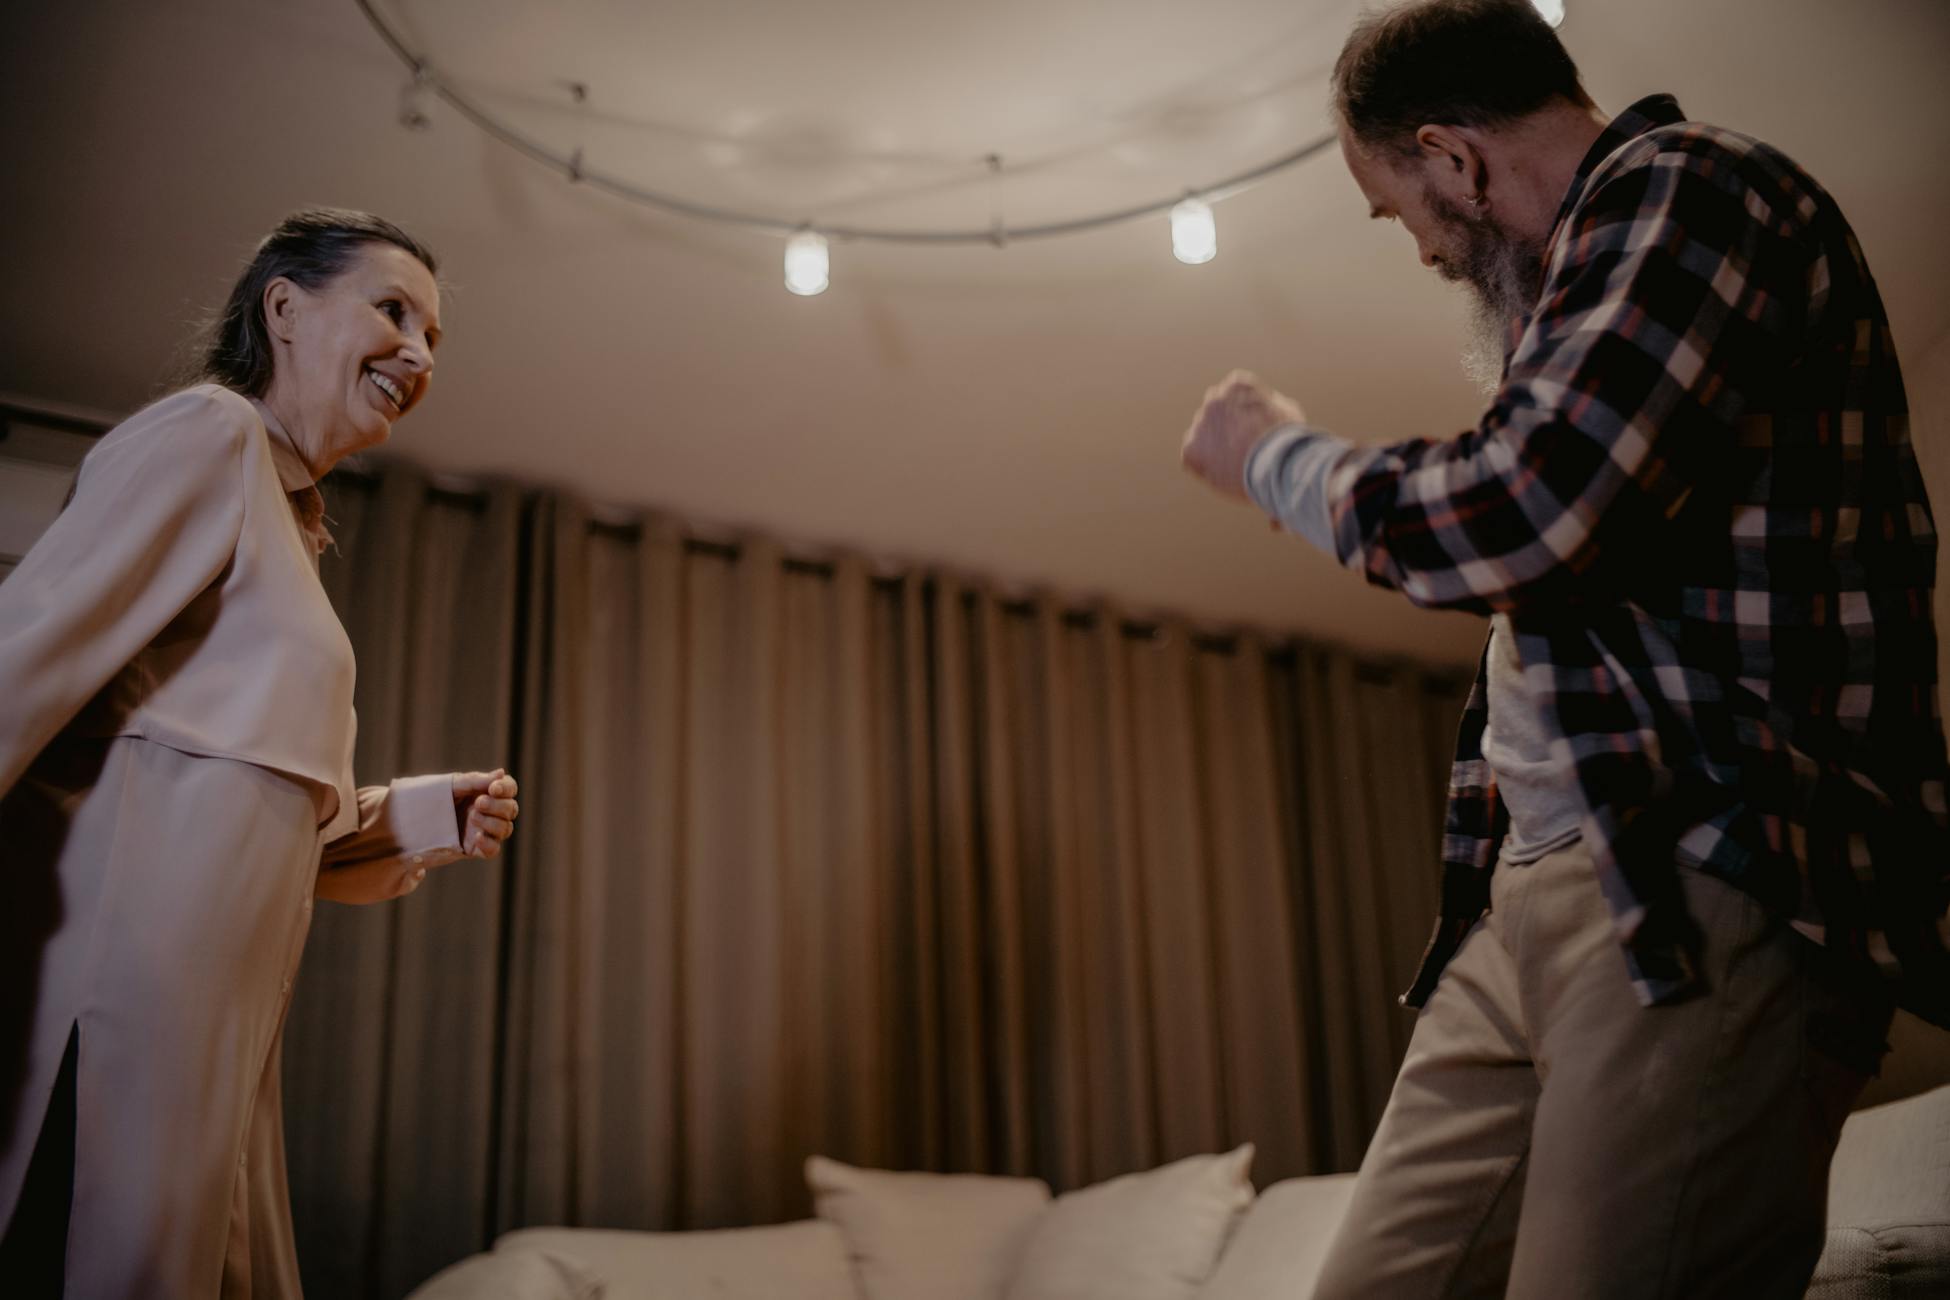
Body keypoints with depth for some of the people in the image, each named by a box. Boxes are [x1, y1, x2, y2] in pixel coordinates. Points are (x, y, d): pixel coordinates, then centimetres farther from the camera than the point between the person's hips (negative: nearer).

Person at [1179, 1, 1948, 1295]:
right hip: (1532, 896, 10)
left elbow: (1520, 515, -18)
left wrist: (1278, 456, -2)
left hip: (1705, 896, -9)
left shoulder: (1685, 189, -5)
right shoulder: (1595, 254, 27)